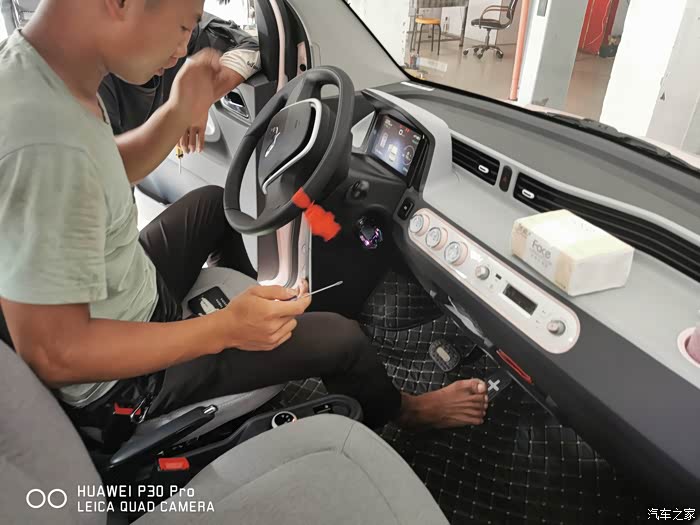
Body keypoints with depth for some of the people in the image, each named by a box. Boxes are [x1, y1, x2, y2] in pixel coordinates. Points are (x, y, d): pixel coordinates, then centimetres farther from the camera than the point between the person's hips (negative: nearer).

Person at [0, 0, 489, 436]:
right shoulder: (48, 144, -38)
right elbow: (54, 355, -31)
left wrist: (179, 115, -8)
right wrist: (224, 329, -27)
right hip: (121, 379, -8)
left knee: (211, 203, 23)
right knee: (342, 338, -3)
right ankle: (395, 410, 31)